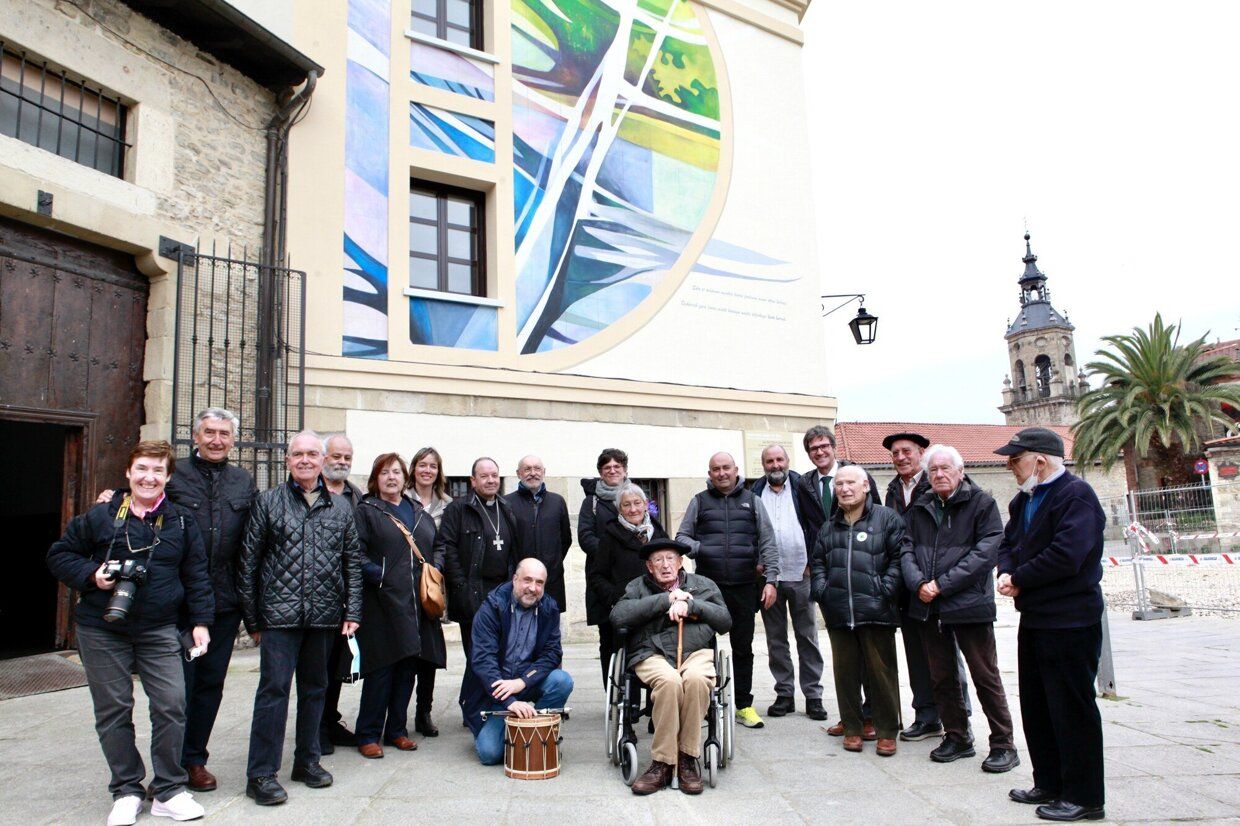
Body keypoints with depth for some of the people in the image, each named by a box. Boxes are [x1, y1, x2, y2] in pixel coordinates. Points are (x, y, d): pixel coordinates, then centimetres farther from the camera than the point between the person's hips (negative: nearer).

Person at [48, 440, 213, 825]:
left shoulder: (181, 521, 2)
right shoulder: (99, 517, -2)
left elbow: (196, 575, 7)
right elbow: (59, 555, 8)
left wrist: (201, 621, 2)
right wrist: (91, 574, -11)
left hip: (160, 631, 1)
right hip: (102, 631, 0)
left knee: (172, 706, -3)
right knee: (113, 710, 7)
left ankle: (169, 791, 12)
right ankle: (127, 791, 22)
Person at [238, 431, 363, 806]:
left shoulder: (340, 507, 9)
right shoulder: (267, 502, 2)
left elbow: (352, 563, 9)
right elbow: (249, 561, 1)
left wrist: (352, 612, 3)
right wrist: (252, 618, -2)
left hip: (324, 617, 3)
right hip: (279, 615, -3)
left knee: (315, 688, 13)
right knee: (273, 689, -3)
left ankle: (307, 760, 28)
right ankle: (261, 774, 8)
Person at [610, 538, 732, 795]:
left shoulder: (704, 585, 23)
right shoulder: (638, 587, 19)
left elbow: (725, 622, 13)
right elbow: (618, 616, -1)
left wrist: (690, 605, -2)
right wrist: (665, 600, -3)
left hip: (696, 652, 1)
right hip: (653, 655, -1)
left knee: (696, 679, -34)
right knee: (669, 680, -35)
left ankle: (688, 760, -21)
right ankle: (662, 764, -24)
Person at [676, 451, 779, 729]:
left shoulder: (752, 501, 10)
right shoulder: (699, 501, 9)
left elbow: (768, 543, 9)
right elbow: (681, 537, 10)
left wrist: (770, 580, 1)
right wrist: (702, 549, -8)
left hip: (744, 587, 1)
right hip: (708, 586, -1)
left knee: (743, 647, 9)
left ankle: (744, 705, 20)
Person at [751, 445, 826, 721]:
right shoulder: (755, 493, 7)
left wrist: (813, 562, -6)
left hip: (801, 574, -2)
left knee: (807, 637, 5)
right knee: (776, 639, 9)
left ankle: (813, 696, 13)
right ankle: (784, 694, 19)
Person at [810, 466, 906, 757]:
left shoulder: (887, 519, 1)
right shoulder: (830, 526, 17)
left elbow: (899, 557, -4)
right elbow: (818, 561, 22)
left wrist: (886, 590, -11)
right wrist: (822, 590, 7)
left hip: (876, 611, -4)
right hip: (839, 613, 4)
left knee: (881, 670, 2)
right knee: (845, 671, 9)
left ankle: (887, 731, 14)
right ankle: (852, 727, 21)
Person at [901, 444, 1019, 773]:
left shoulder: (981, 503, -3)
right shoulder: (919, 509, 12)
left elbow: (987, 551, -12)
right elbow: (907, 549, 7)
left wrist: (942, 584, -15)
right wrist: (919, 583, -13)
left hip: (969, 603, -5)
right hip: (928, 606, 5)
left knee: (985, 676, 2)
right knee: (941, 677, 12)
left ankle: (1003, 745, 14)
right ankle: (957, 737, 26)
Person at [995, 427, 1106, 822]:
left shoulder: (1076, 495, -16)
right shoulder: (1024, 500, 13)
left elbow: (1067, 554, -26)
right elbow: (1008, 543, 17)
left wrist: (1019, 579, -14)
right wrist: (1006, 572, -5)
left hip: (1069, 622, -9)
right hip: (1034, 618, 9)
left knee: (1073, 709, 1)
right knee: (1036, 706, 16)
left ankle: (1084, 797, 13)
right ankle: (1049, 784, 29)